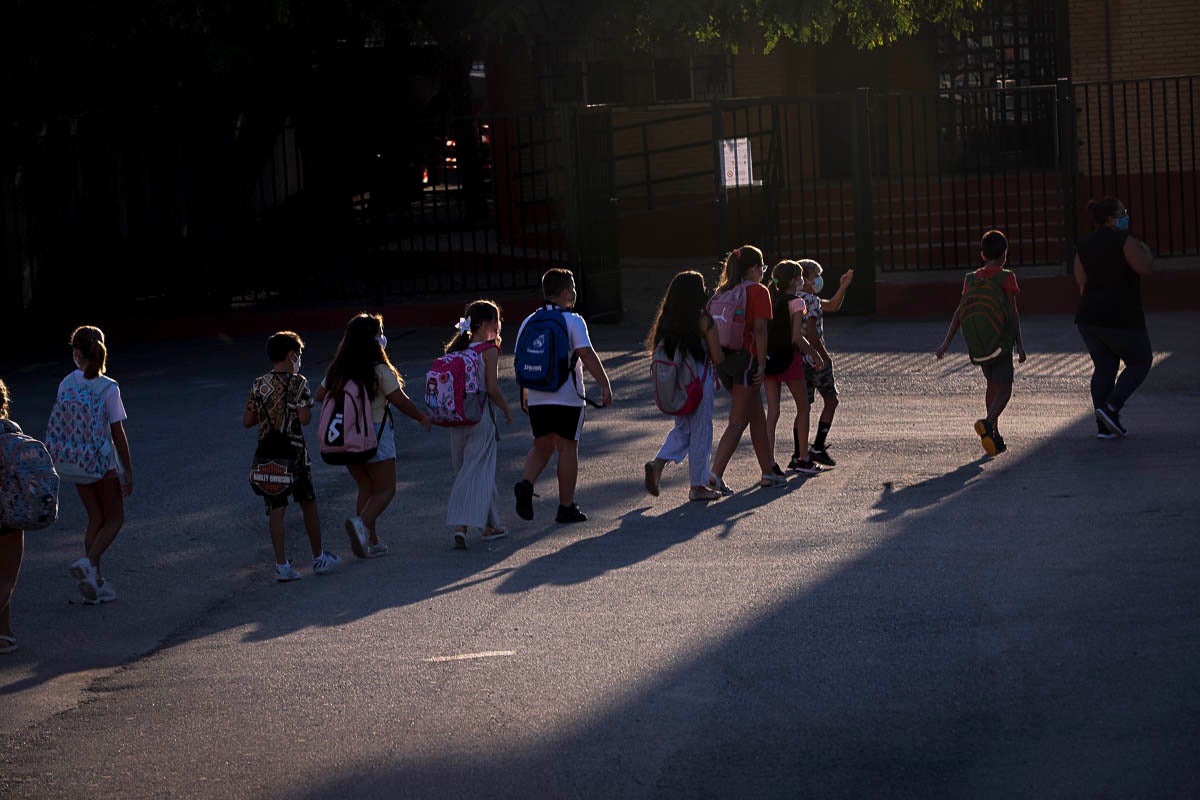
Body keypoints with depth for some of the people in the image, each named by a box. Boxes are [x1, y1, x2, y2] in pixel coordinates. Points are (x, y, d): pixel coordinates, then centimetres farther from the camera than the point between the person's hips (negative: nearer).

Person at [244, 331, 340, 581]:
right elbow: (304, 418, -17)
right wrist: (307, 408, 4)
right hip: (294, 451, -3)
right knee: (308, 503, 13)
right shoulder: (298, 383, -9)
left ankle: (281, 564, -2)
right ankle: (319, 557, 22)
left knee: (275, 508, 2)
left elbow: (247, 420, 2)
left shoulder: (259, 385, 2)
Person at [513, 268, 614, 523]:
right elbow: (587, 355, -17)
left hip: (536, 398, 5)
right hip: (567, 397, -5)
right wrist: (605, 385, -15)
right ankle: (566, 507, 7)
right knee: (567, 449, 4)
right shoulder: (572, 321, -8)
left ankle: (525, 483, -11)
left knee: (542, 447, 16)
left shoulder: (529, 322, 8)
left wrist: (524, 392, 22)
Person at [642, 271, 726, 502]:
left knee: (682, 429, 20)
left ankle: (658, 464, -3)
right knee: (700, 431, 8)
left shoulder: (666, 319, 2)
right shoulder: (704, 321, -13)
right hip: (698, 382, -5)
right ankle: (698, 487, 15)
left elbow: (657, 352, 7)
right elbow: (717, 358, -11)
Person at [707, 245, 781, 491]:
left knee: (757, 417, 17)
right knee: (738, 422, -6)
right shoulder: (758, 291, -7)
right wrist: (761, 364, -14)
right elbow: (759, 329, -14)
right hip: (747, 359, -7)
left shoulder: (724, 291, 12)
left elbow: (712, 326, 10)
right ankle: (715, 474, -15)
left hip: (725, 358, 7)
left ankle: (768, 474, 22)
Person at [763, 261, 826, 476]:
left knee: (772, 411, 5)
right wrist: (815, 355, -6)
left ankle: (769, 460, -2)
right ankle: (803, 459, 13)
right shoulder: (795, 302, -11)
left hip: (768, 358, 5)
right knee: (803, 408, 10)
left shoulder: (769, 300, 7)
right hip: (789, 358, -5)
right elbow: (797, 337, -17)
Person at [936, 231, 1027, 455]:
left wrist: (947, 342, 2)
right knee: (1004, 389, -4)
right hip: (1000, 340, -5)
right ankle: (988, 422, -32)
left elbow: (960, 311, 1)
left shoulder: (971, 279, 5)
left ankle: (995, 436, 18)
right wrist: (1019, 345, -6)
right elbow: (1013, 313, -10)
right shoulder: (1006, 278, -7)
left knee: (992, 385, 19)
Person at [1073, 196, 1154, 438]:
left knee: (1103, 367, 12)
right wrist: (1146, 252, 5)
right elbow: (1143, 268, -15)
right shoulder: (1123, 240, -13)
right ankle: (1112, 407, -6)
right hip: (1122, 318, -7)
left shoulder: (1084, 245, 8)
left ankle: (1104, 425, 8)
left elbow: (1081, 281, 12)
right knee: (1140, 362, 9)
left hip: (1089, 318, 7)